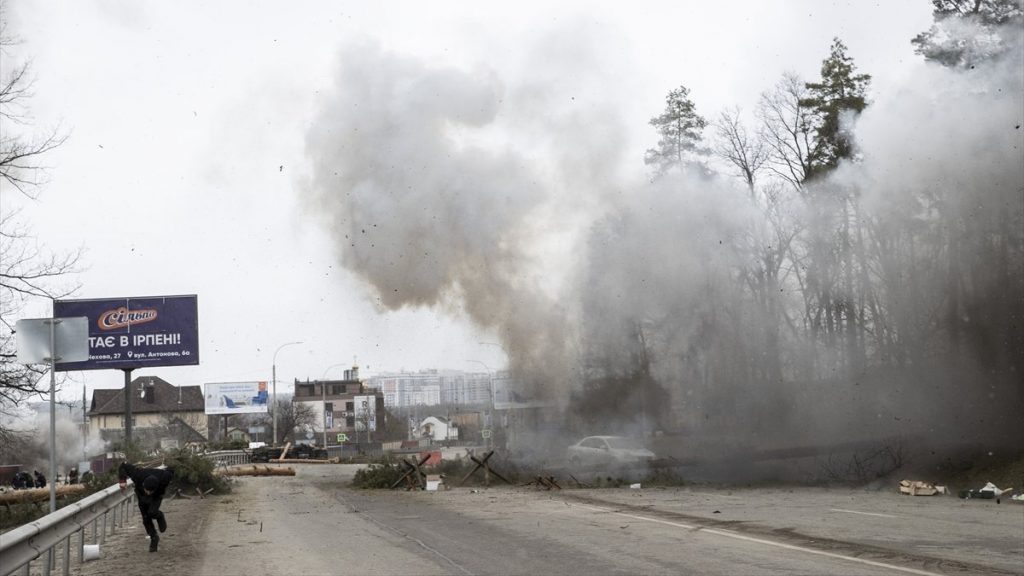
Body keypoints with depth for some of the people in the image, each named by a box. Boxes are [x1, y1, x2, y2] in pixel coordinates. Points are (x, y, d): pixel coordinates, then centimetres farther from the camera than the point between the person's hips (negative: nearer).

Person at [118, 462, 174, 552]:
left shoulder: (163, 476, -41)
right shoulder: (139, 475, -40)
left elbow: (170, 472, -14)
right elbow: (123, 466, -26)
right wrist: (122, 481, -30)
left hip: (156, 497, -2)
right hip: (142, 497, 2)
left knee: (152, 512, -27)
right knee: (146, 519, 3)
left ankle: (160, 516, 8)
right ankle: (154, 538, 27)